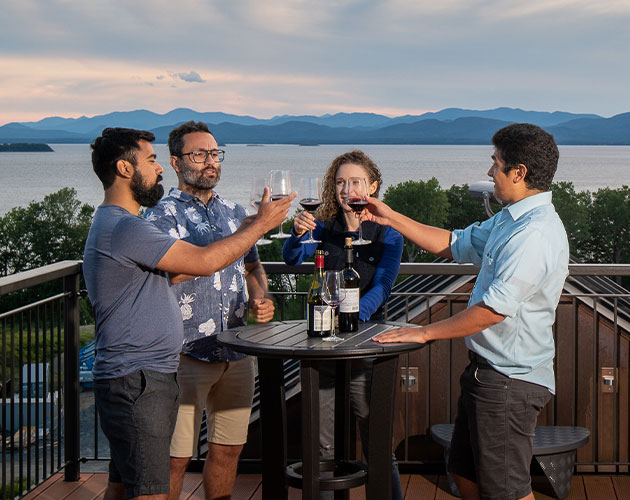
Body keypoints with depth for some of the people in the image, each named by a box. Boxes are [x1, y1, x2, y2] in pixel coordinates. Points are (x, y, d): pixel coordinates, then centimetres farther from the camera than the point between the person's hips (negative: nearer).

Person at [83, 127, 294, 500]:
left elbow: (171, 274, 21)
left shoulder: (116, 224, 19)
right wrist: (261, 224, -6)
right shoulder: (122, 228, -17)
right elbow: (204, 262, -18)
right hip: (137, 384, -11)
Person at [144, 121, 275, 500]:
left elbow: (252, 267, 24)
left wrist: (262, 300, 3)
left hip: (237, 353, 6)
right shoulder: (162, 216, -5)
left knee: (228, 449, 13)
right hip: (186, 354, -6)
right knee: (176, 457, -2)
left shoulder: (235, 213, 14)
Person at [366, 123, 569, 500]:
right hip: (487, 370, 10)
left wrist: (425, 333, -15)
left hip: (509, 381, -10)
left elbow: (493, 309, -26)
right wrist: (391, 218, 18)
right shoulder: (510, 221, 10)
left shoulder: (536, 234, -23)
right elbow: (456, 244, 22)